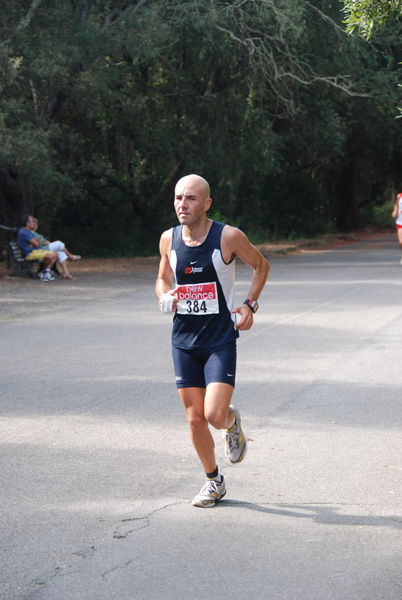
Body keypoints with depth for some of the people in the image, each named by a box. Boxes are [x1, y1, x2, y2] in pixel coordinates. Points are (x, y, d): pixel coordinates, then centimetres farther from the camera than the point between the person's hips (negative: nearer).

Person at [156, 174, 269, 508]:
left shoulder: (229, 237, -11)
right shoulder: (169, 239, 0)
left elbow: (261, 265, 6)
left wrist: (250, 305, -6)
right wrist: (165, 297, -6)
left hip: (221, 339, -4)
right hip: (184, 340, 4)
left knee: (215, 416, -16)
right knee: (195, 418, 5)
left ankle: (233, 421, 22)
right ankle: (214, 481, 26)